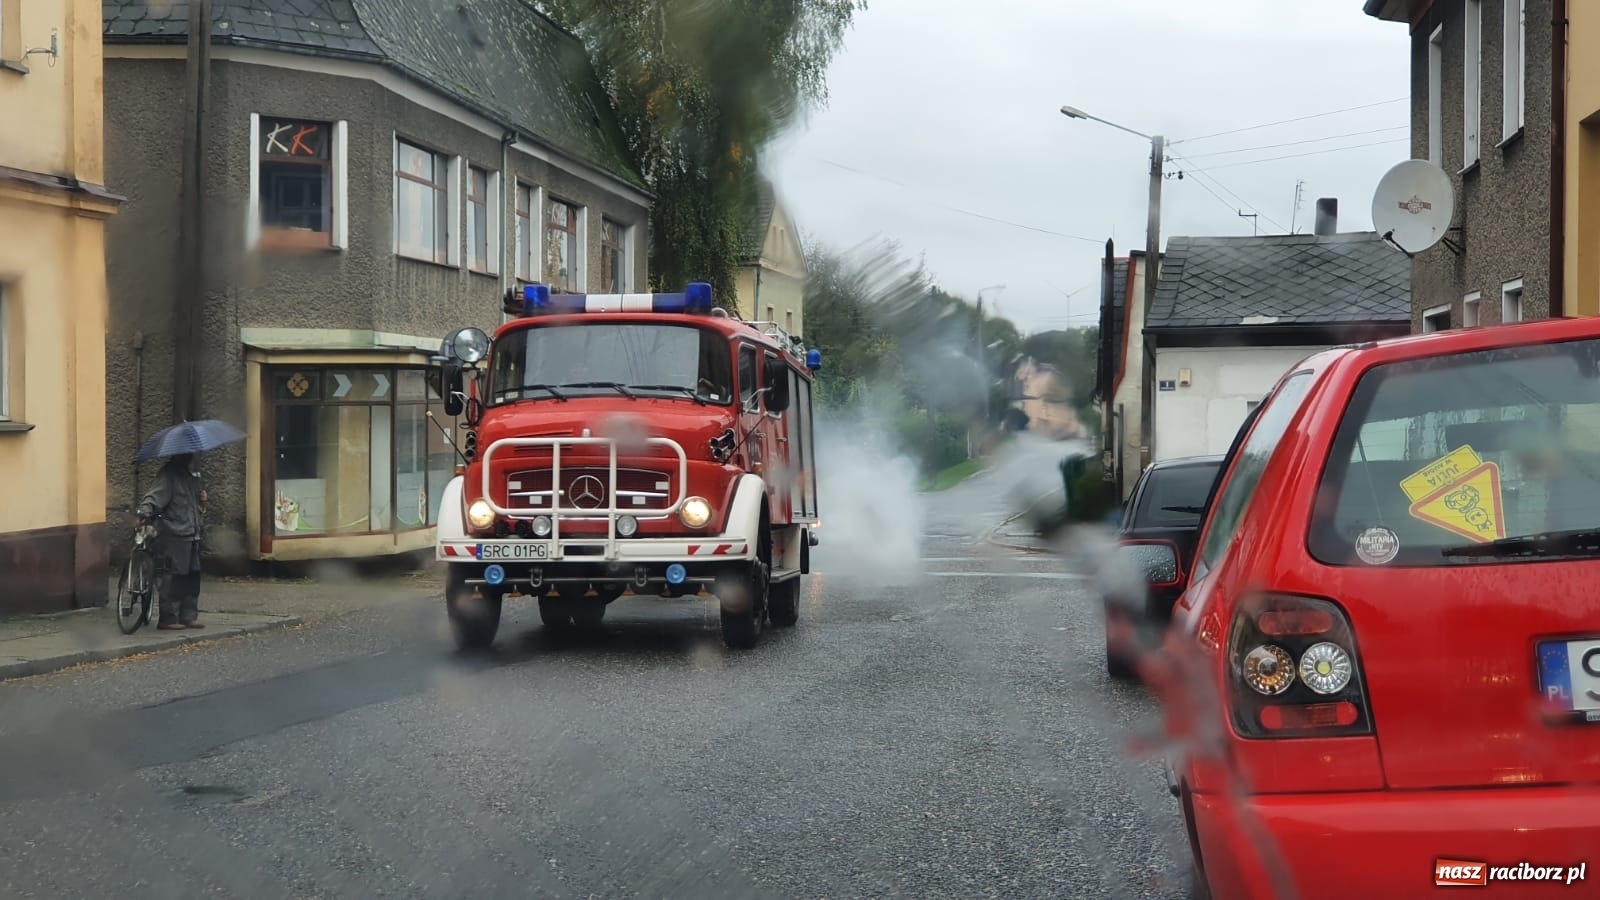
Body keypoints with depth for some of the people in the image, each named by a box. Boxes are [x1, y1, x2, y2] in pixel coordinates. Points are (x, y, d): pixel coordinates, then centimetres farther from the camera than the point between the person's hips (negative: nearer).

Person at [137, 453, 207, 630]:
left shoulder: (190, 475, 18)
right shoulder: (168, 475, -9)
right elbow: (154, 497, -21)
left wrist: (202, 499, 9)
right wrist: (144, 513, -38)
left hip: (191, 536, 8)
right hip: (173, 537, -8)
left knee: (192, 577, 10)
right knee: (174, 578, -6)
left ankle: (189, 616, 17)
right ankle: (168, 619, 0)